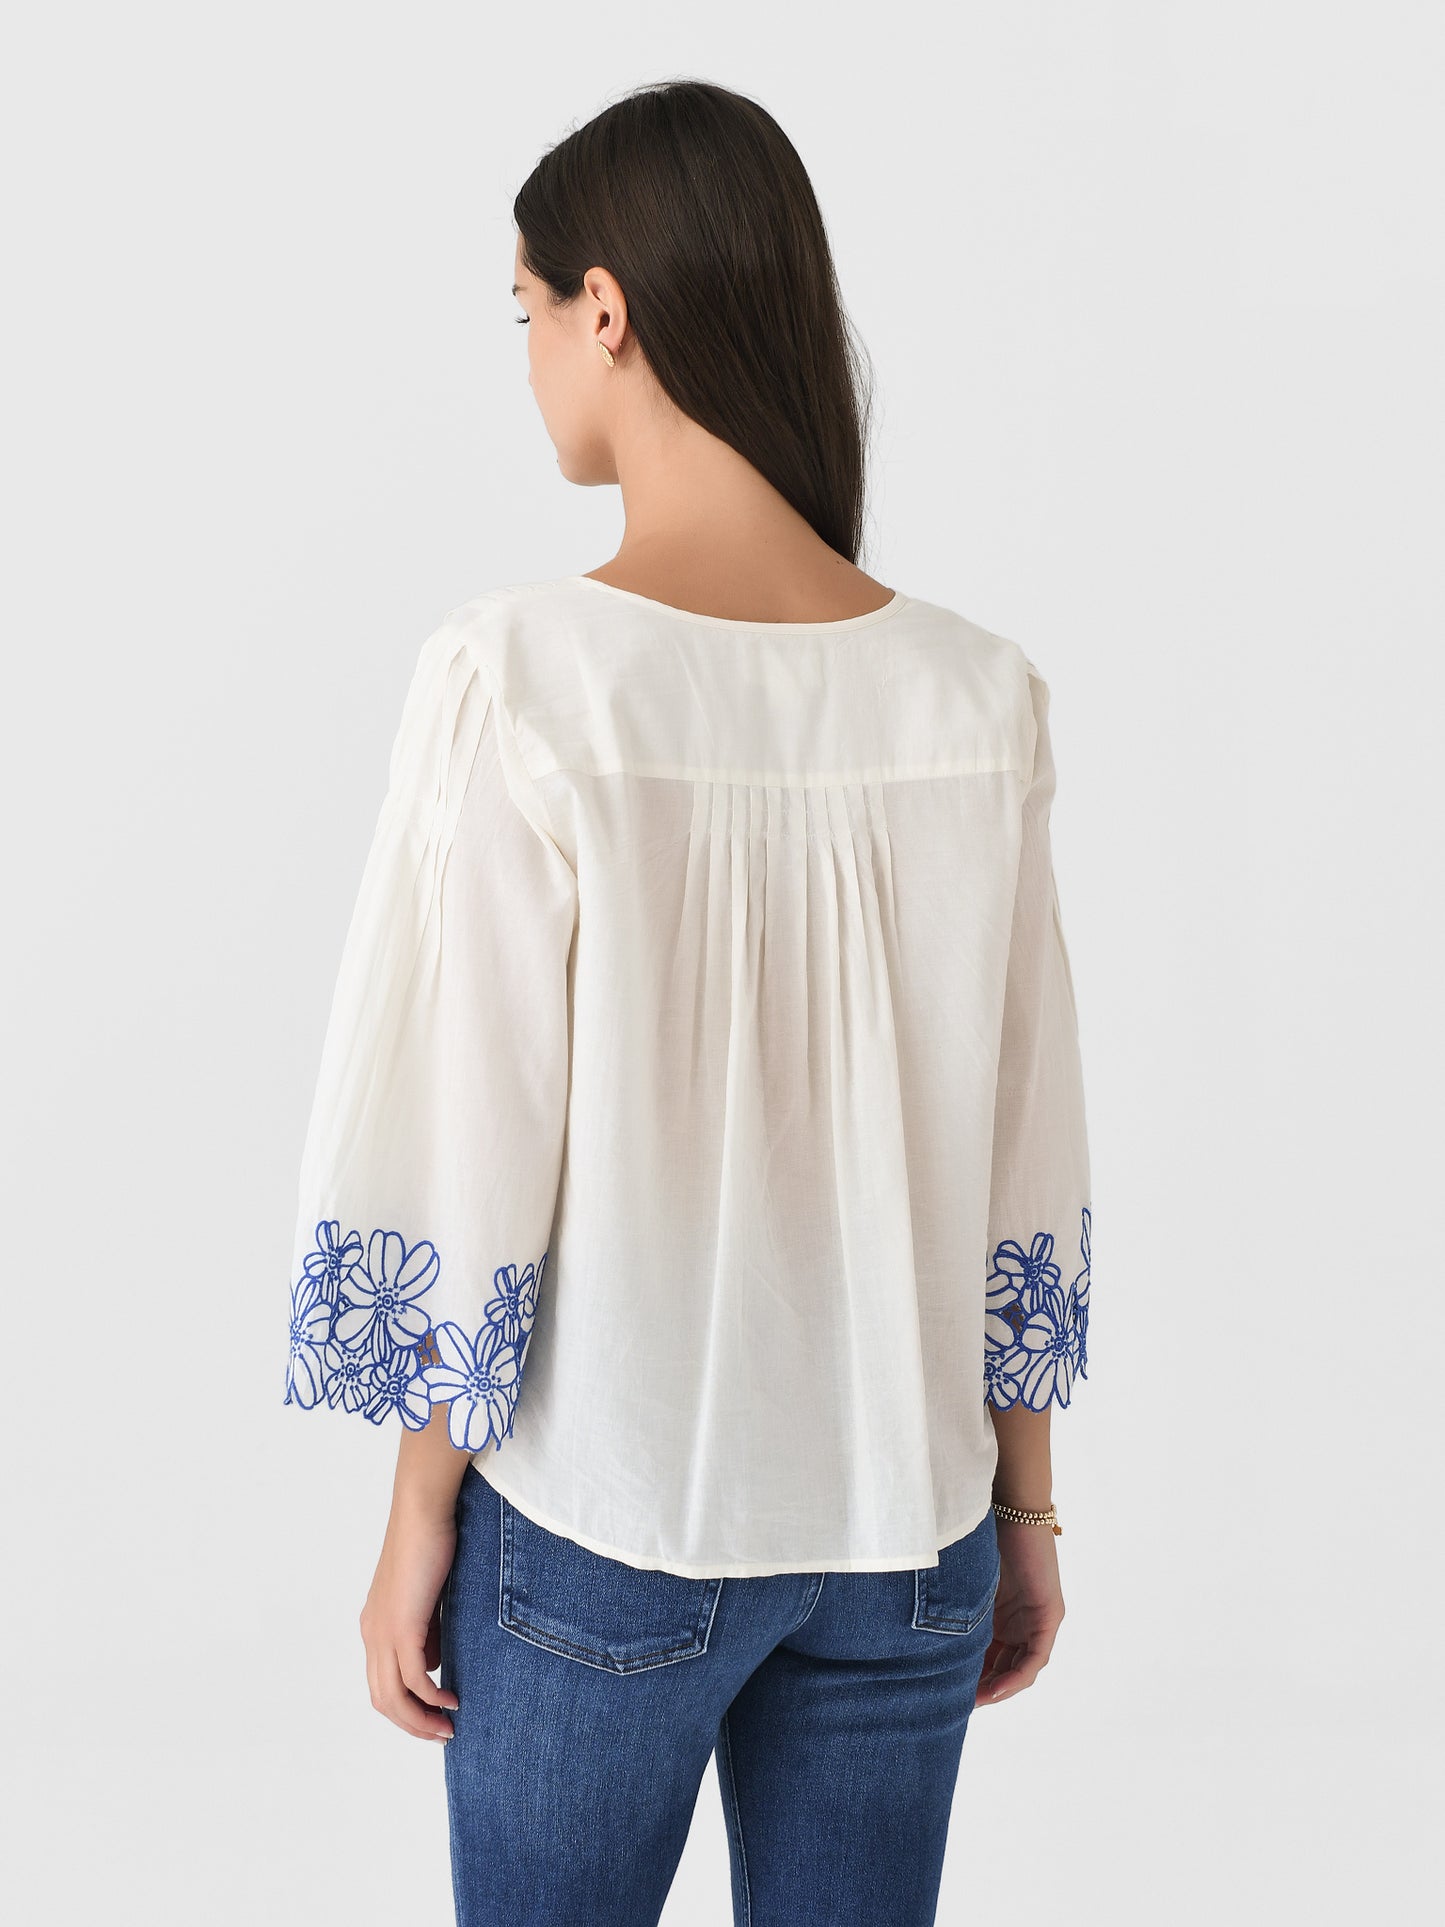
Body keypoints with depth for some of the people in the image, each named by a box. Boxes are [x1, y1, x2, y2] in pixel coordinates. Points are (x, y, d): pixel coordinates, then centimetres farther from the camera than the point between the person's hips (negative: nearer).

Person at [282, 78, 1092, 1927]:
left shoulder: (520, 678, -17)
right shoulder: (974, 698, -6)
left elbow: (474, 1144, -13)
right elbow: (1022, 1162, 0)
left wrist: (417, 1524, -1)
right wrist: (1025, 1508, 12)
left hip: (602, 1515, -3)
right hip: (904, 1516, 3)